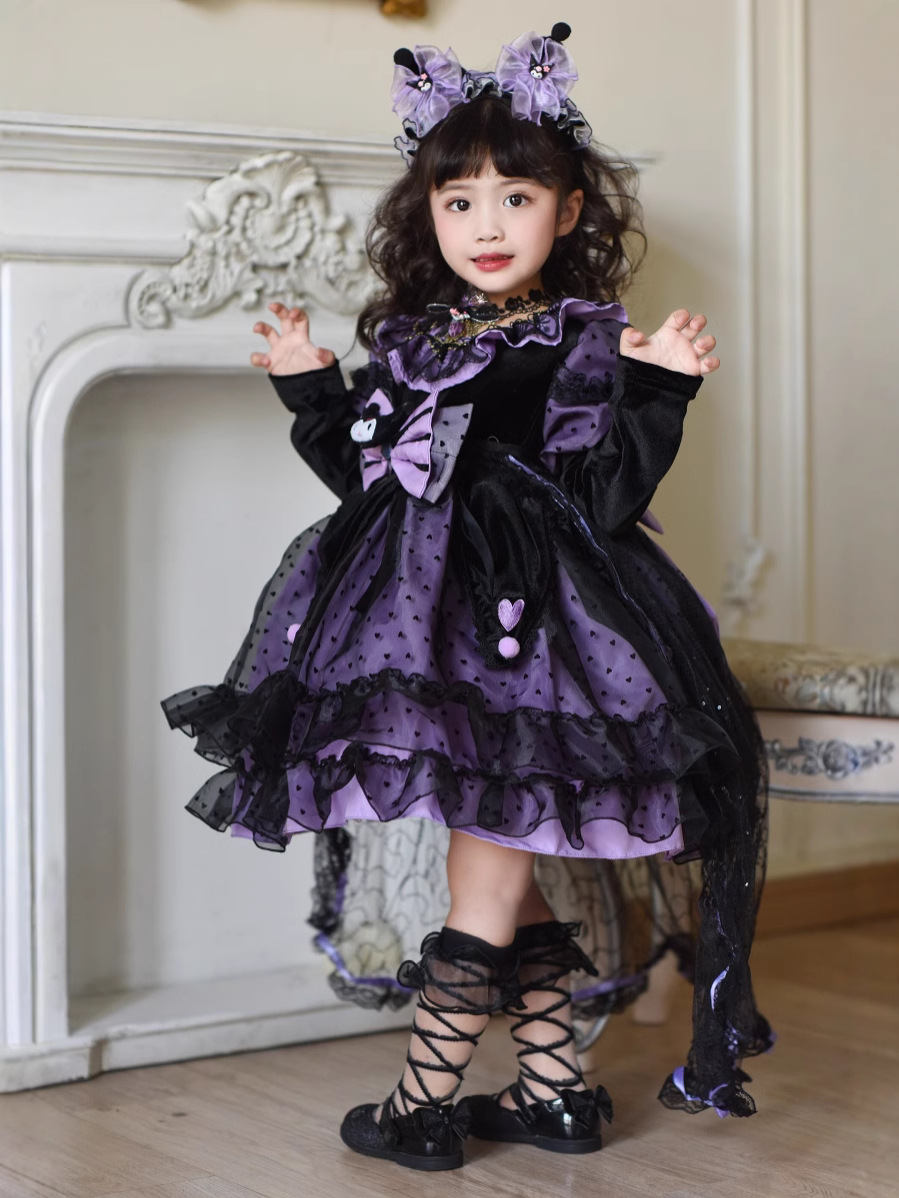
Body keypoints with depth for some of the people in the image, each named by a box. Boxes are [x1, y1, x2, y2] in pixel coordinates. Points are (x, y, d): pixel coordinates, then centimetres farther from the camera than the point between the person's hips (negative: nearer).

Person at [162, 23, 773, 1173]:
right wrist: (313, 394, 14)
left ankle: (424, 1097, 1)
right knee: (522, 865, 12)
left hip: (523, 625, -6)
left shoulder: (587, 342, -3)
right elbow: (370, 480, 18)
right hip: (422, 622, 6)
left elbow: (607, 499, -10)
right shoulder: (407, 343, 14)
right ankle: (552, 1088, 21)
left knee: (487, 854, -9)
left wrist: (654, 395, -21)